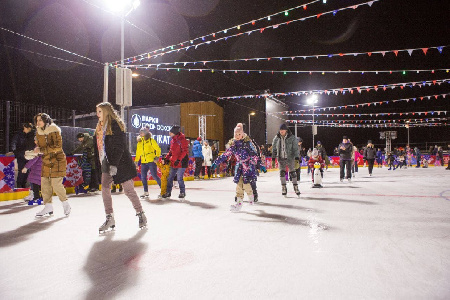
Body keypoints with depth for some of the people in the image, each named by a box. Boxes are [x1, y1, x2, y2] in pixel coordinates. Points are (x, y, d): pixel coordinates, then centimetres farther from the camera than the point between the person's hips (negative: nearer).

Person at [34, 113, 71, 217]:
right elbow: (40, 146, 18)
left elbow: (58, 146, -21)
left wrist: (41, 150, -24)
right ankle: (48, 206, 15)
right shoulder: (38, 132, 8)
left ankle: (66, 204, 11)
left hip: (57, 160, -7)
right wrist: (37, 150, -5)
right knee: (44, 183, 4)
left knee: (56, 184, -9)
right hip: (46, 161, 7)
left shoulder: (54, 130, -13)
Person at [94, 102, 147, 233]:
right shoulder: (100, 127, 16)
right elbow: (98, 147, 19)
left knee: (129, 190, -1)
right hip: (107, 164, 8)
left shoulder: (115, 125, -10)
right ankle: (109, 218, 9)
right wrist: (100, 163, 14)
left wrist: (114, 164, -22)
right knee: (105, 189, 0)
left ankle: (141, 214, 15)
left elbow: (119, 147, -17)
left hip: (120, 163, -8)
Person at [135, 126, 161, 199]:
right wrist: (136, 161, 19)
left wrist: (157, 156, -10)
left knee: (154, 176, -6)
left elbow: (158, 149, -1)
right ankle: (146, 192, 12)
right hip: (143, 162, 6)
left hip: (151, 161, -6)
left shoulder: (151, 140, -2)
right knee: (143, 177, 2)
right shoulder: (139, 142, 15)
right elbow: (138, 152, 23)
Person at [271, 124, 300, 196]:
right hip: (281, 158, 2)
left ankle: (296, 187, 17)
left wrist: (297, 159, -15)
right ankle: (284, 188, 11)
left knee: (292, 173, 3)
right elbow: (274, 149, 8)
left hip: (290, 158, -2)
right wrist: (273, 160, 7)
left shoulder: (292, 138, -7)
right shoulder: (276, 138, 1)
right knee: (282, 172, -1)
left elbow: (296, 149, -8)